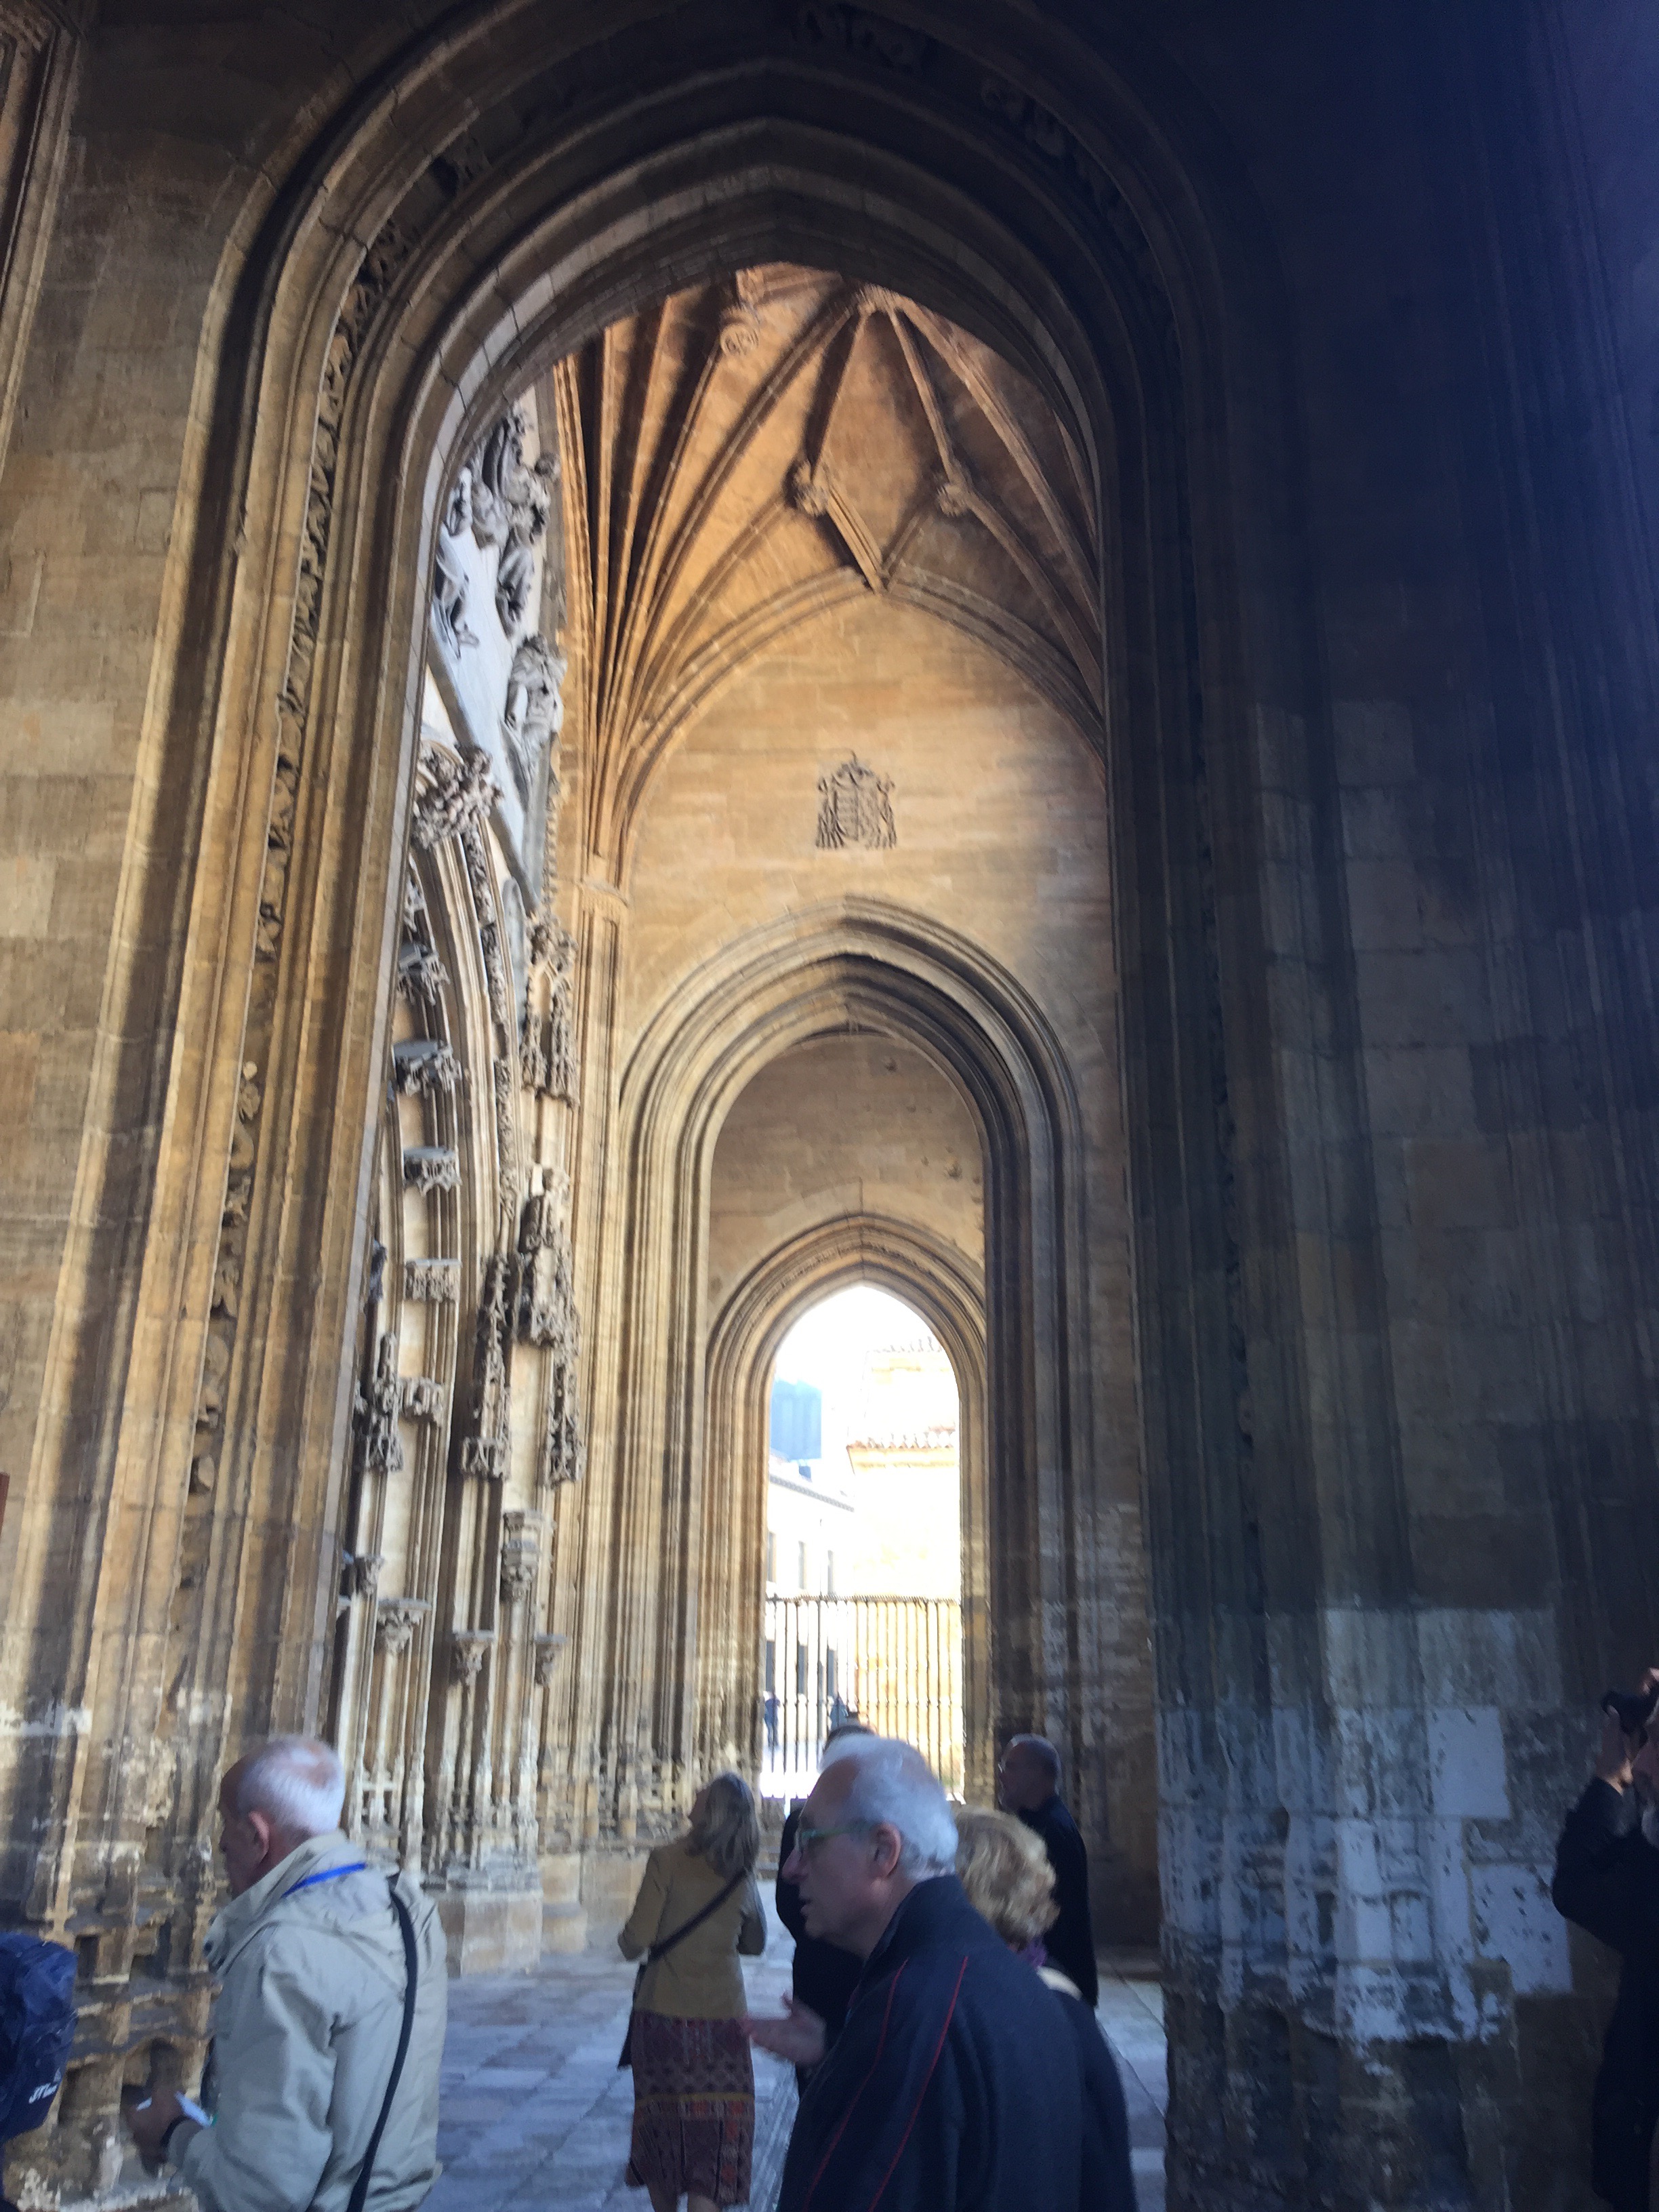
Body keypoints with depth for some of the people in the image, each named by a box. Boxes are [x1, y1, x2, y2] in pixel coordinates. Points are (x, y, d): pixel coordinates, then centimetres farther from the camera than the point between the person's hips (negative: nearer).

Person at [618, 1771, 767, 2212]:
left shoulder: (668, 1860, -12)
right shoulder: (744, 1877, 2)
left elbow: (637, 1940, -13)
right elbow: (754, 1944, 17)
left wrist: (626, 1941, 8)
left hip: (664, 2012, -2)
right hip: (723, 2018, 2)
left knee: (662, 2125, 16)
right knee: (712, 2135, 4)